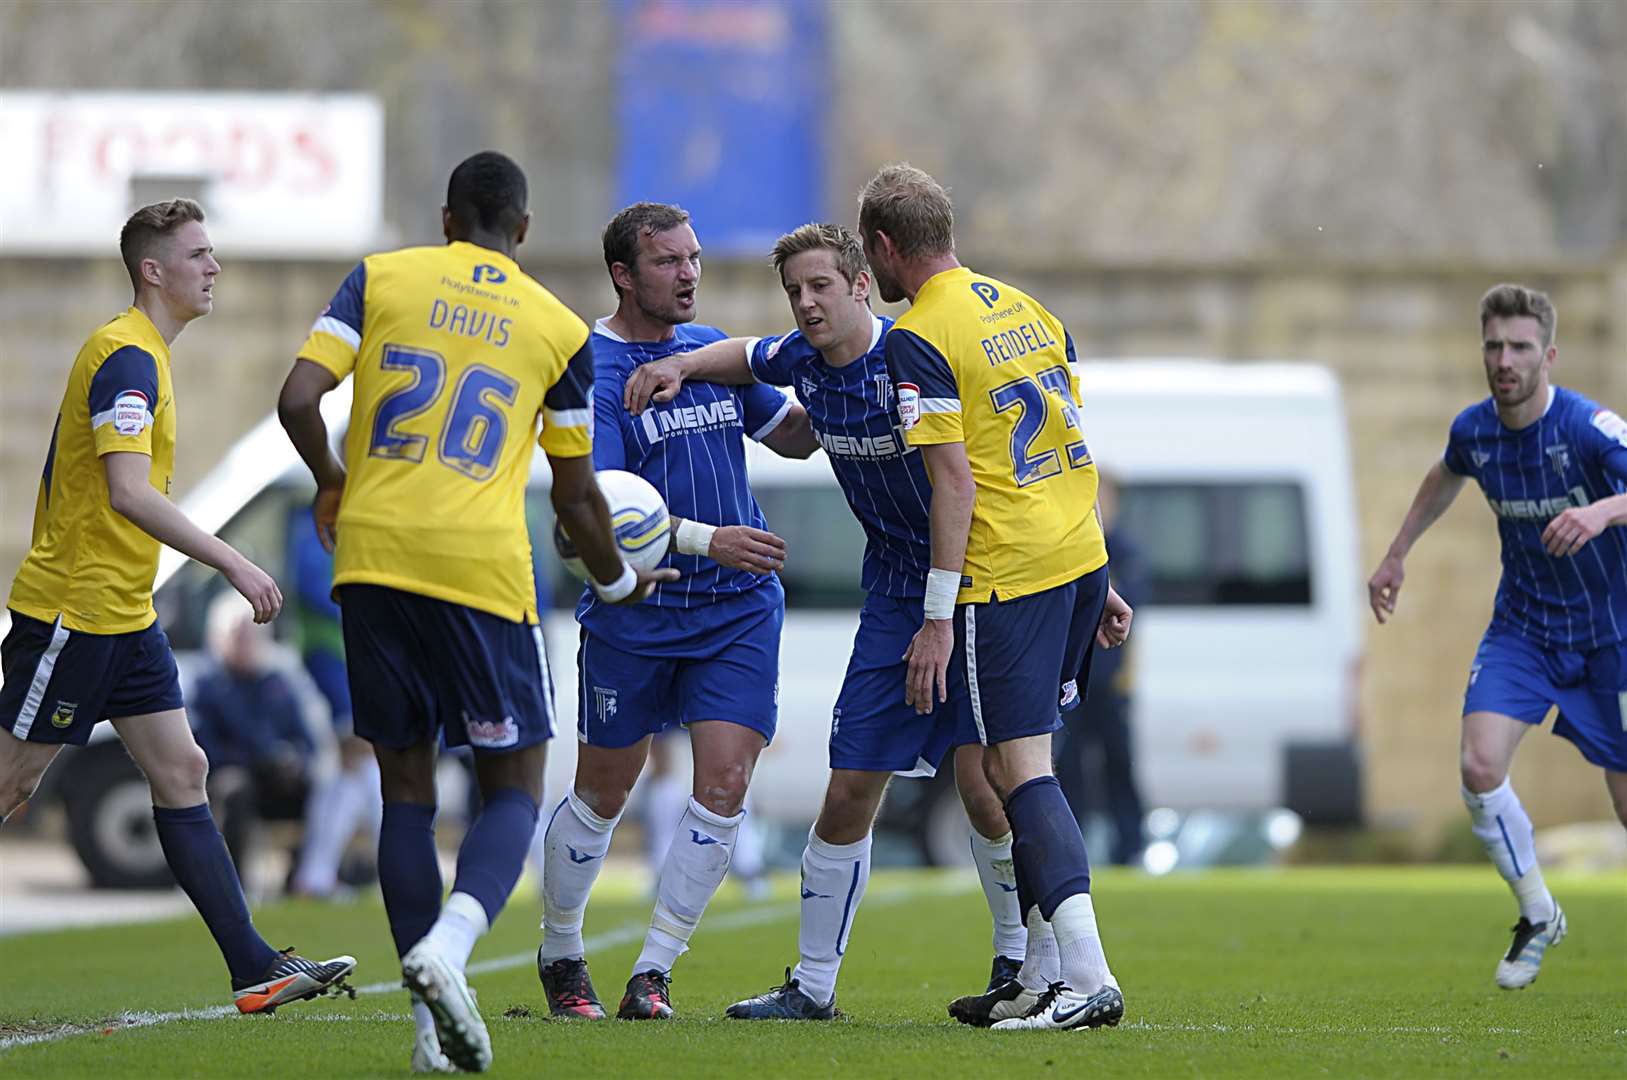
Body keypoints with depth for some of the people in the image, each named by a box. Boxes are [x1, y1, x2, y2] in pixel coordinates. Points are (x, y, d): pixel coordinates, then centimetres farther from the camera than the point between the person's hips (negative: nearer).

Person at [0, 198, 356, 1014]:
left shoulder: (142, 353, 15)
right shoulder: (126, 357, -16)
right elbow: (129, 494, -27)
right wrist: (232, 564, -28)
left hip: (124, 613, 10)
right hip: (73, 609, -10)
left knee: (181, 775, 4)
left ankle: (254, 971, 0)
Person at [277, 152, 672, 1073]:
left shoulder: (379, 279, 9)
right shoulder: (561, 331, 9)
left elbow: (299, 399, -2)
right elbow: (576, 495, 13)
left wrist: (331, 482, 18)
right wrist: (619, 582, 31)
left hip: (371, 556, 2)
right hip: (483, 571, -2)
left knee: (407, 788, 11)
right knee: (515, 787, 8)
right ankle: (448, 945, -21)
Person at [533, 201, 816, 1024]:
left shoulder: (713, 348, 8)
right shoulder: (588, 370, -12)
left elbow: (794, 437, 19)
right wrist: (705, 538, -33)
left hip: (739, 608, 4)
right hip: (632, 614, -4)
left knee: (724, 786, -8)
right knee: (603, 793, 7)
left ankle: (653, 972, 1)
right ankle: (560, 953, 29)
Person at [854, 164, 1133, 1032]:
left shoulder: (918, 336, -10)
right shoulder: (1026, 308, 14)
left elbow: (956, 479, -16)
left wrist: (937, 618, -15)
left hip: (1008, 572, -8)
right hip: (1080, 555, 8)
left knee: (1019, 772, -8)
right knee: (1022, 765, 15)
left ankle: (1087, 977, -17)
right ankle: (1041, 974, 16)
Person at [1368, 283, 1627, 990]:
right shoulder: (1473, 430, -5)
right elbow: (1445, 477, 20)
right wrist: (1396, 555, 25)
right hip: (1521, 626, 4)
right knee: (1480, 767, -16)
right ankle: (1538, 917, 4)